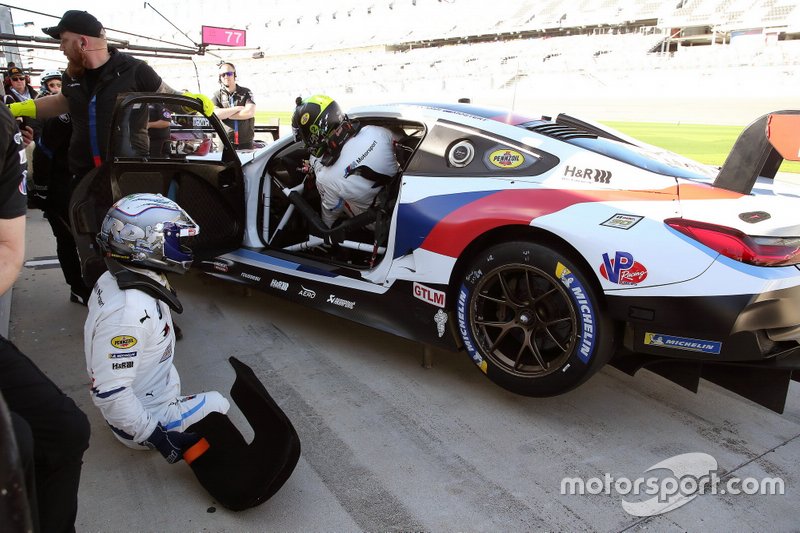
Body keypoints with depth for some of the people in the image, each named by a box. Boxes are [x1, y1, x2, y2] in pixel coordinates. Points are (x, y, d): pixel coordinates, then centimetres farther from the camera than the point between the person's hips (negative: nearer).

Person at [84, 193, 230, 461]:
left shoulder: (114, 280, -6)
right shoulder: (129, 310, -36)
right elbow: (109, 393, -33)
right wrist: (157, 437, -25)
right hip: (143, 420, -8)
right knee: (218, 405, 5)